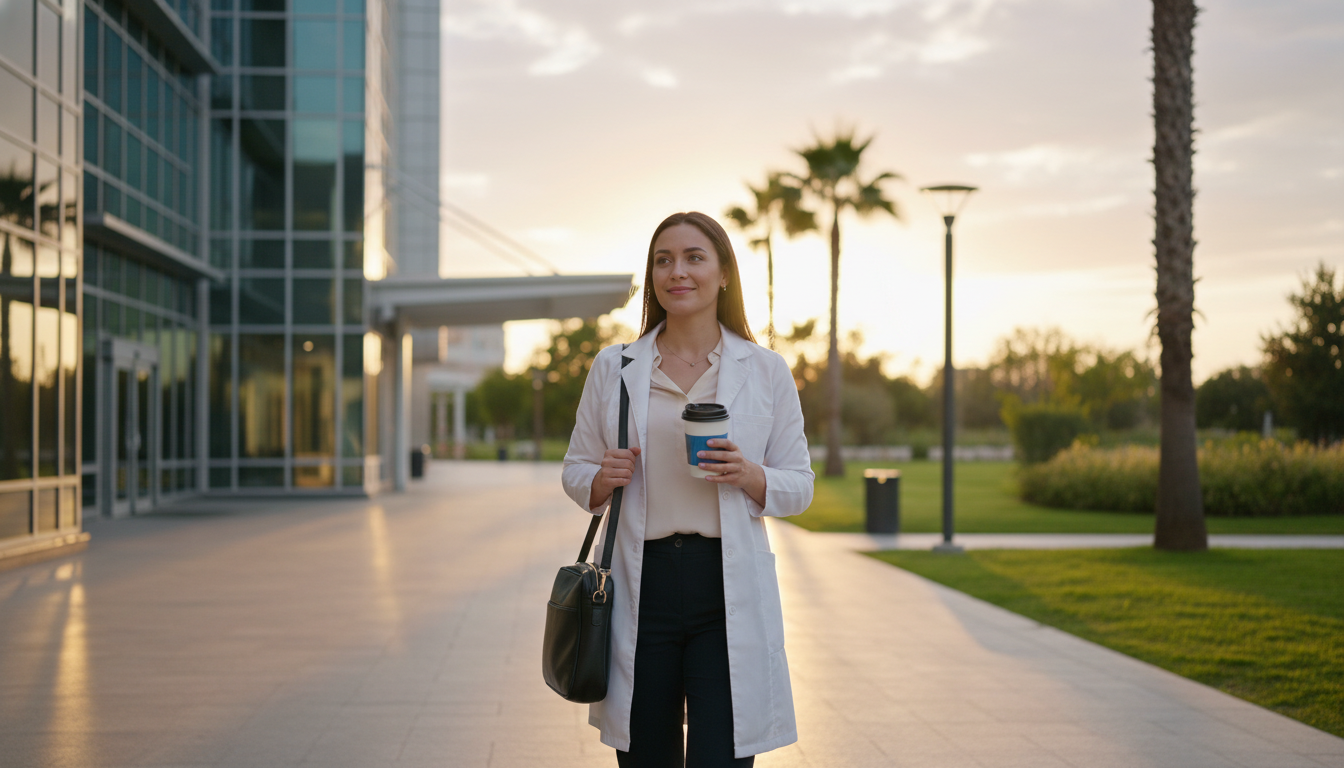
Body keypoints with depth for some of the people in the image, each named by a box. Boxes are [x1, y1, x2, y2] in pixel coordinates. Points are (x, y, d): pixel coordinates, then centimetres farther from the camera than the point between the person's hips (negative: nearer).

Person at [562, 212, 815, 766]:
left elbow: (799, 485, 6)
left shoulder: (766, 371, 4)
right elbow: (575, 469, 13)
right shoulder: (613, 368, 7)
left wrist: (749, 476, -14)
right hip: (640, 585, 2)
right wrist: (601, 480, -9)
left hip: (728, 589, -2)